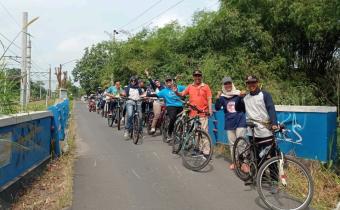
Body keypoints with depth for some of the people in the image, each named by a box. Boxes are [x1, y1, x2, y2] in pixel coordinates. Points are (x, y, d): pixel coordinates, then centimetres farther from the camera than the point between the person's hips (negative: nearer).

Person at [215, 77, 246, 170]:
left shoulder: (238, 94, -2)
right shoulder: (222, 97, 4)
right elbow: (217, 108, -4)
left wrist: (242, 97, -25)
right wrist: (217, 99, -21)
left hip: (240, 121, -3)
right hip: (229, 123, 3)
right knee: (232, 143, 9)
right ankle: (234, 162, 20)